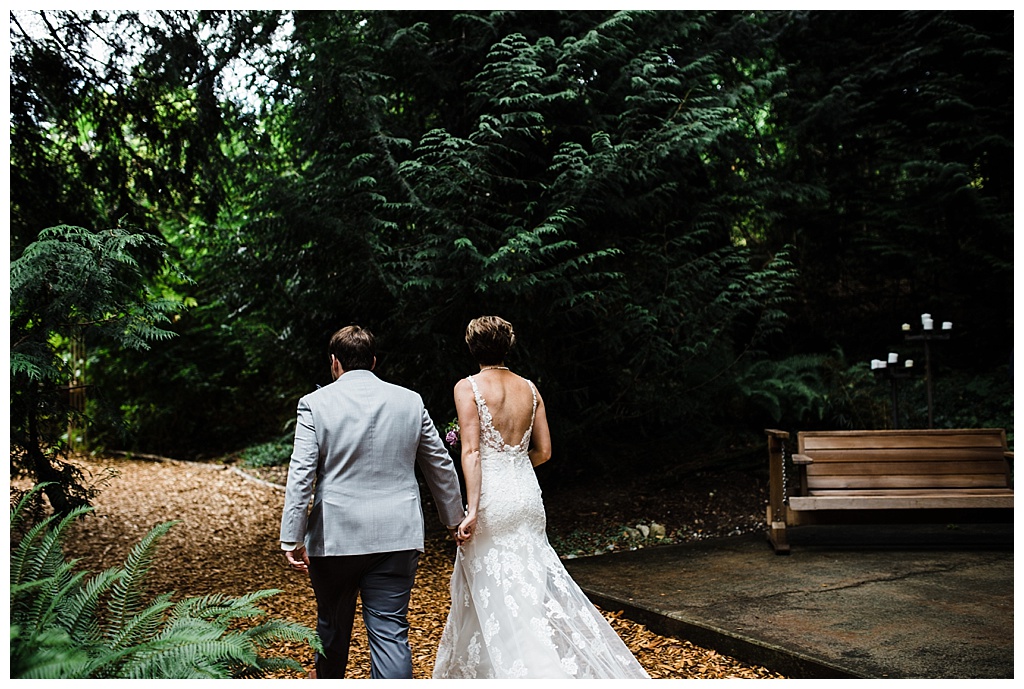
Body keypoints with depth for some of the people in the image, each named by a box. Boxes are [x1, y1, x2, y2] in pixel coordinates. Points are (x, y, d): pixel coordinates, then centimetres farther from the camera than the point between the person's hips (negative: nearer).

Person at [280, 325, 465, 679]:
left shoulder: (315, 403, -4)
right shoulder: (410, 401, 3)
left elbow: (301, 475, -10)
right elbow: (441, 466, 9)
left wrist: (291, 539, -7)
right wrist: (454, 517, 21)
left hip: (334, 536, 0)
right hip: (396, 536, 1)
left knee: (332, 626, 20)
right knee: (391, 631, 3)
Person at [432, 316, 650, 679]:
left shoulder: (467, 387, -7)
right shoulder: (529, 388, 7)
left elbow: (471, 451, -14)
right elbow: (544, 451, 8)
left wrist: (472, 510, -17)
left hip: (492, 498, -5)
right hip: (527, 492, 5)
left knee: (491, 593, 5)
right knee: (534, 587, 15)